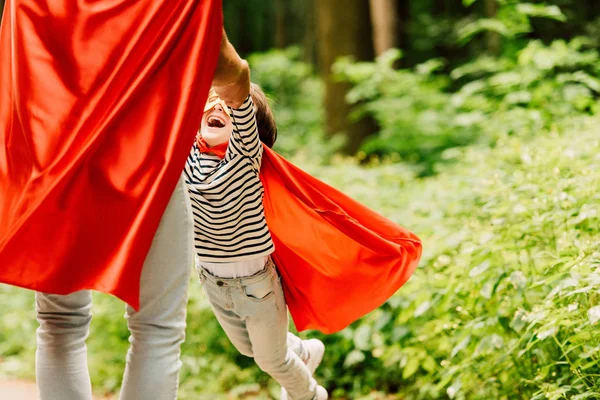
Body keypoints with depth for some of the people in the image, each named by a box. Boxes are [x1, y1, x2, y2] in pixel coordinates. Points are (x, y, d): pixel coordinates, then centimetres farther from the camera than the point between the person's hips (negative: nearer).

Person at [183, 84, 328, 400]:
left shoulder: (245, 154, -21)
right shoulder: (187, 154, -7)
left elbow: (245, 115, -39)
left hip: (255, 282, -5)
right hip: (212, 282, 5)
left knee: (271, 360, 14)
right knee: (247, 347, 28)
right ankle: (304, 352, 56)